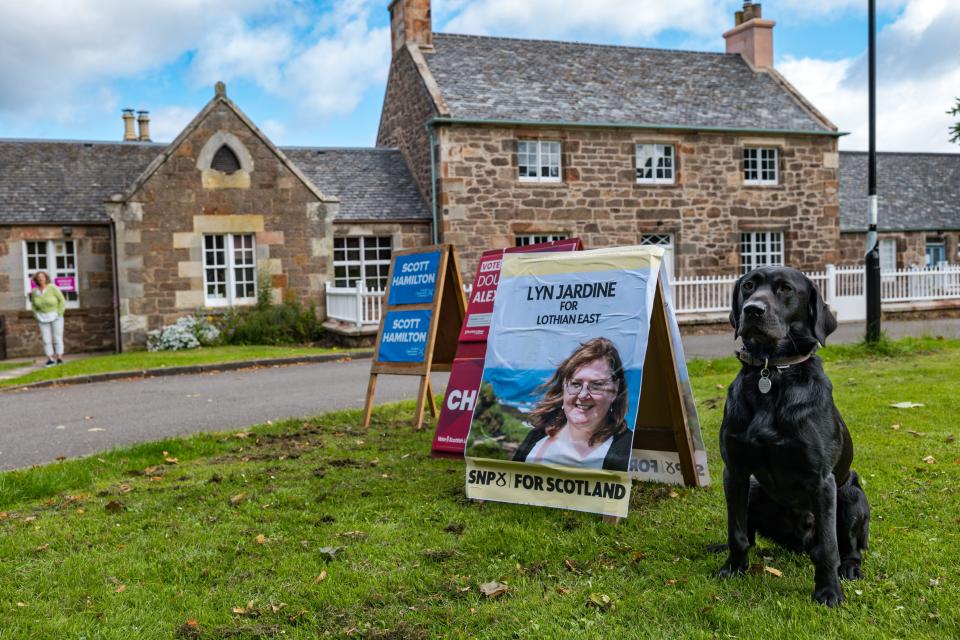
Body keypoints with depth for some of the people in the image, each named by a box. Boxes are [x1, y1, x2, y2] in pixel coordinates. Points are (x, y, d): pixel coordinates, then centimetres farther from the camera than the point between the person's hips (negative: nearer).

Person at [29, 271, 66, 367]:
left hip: (55, 316, -3)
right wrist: (38, 316, 0)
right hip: (43, 318, 3)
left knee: (57, 338, -4)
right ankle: (50, 359, 2)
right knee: (46, 339, -2)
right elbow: (34, 305, 11)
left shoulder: (52, 288, -14)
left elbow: (62, 301, -11)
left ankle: (60, 358, 2)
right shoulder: (35, 291, -2)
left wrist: (59, 314, -15)